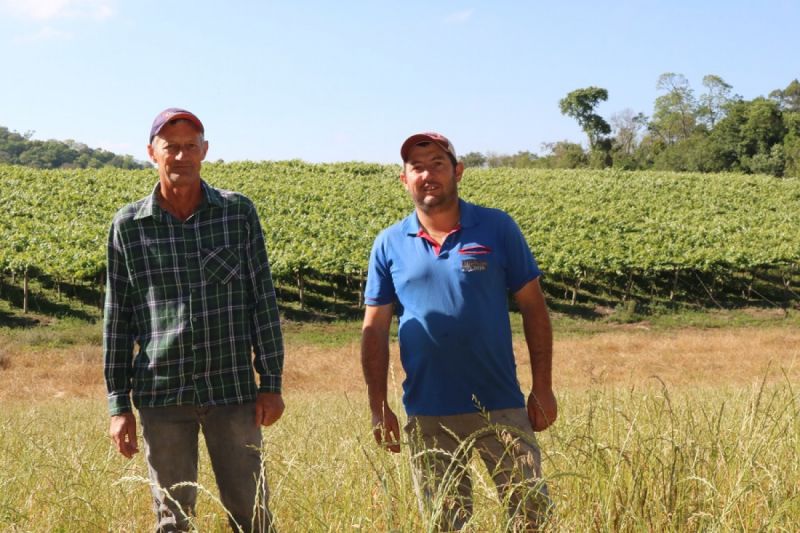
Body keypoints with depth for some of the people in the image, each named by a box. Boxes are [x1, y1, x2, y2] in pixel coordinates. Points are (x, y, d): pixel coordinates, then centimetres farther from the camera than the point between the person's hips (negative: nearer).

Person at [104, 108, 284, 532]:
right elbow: (117, 318, 5)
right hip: (161, 395, 0)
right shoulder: (128, 225, 2)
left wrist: (271, 383, 0)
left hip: (234, 390, 0)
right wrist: (119, 405, 3)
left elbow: (263, 300, 3)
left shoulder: (239, 212, 1)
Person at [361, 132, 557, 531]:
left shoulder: (497, 228, 0)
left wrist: (542, 389, -3)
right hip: (428, 416, 1)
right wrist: (378, 408, -1)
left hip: (501, 407, -1)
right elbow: (375, 329, 5)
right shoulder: (389, 244, 4)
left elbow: (533, 308, 2)